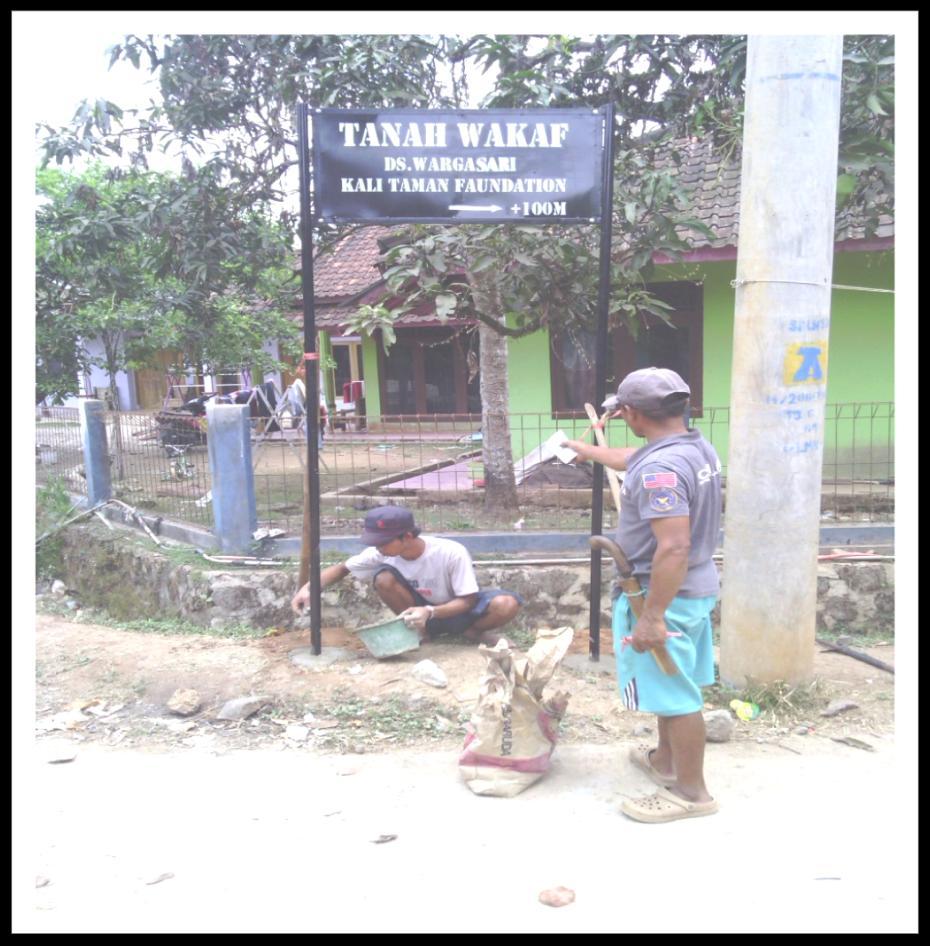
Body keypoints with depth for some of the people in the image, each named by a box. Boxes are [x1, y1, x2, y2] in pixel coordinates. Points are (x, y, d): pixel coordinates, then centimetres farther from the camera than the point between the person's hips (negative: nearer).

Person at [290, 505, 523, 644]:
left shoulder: (452, 553, -30)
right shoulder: (382, 552, -18)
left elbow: (468, 600, -23)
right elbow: (342, 568, -7)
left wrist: (430, 611, -40)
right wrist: (307, 588, -24)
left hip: (457, 610, -3)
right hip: (423, 610, 3)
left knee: (507, 604, -34)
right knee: (383, 577, -26)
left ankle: (476, 633, -2)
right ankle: (420, 630, -7)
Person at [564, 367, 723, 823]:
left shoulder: (661, 469, -27)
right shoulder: (696, 445, 5)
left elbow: (673, 549, -32)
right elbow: (632, 458, 23)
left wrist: (651, 617, -28)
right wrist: (588, 450, 38)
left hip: (665, 595, -10)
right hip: (696, 588, 10)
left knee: (675, 693, 4)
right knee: (675, 685, 23)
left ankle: (691, 791, 19)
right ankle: (665, 760, 42)